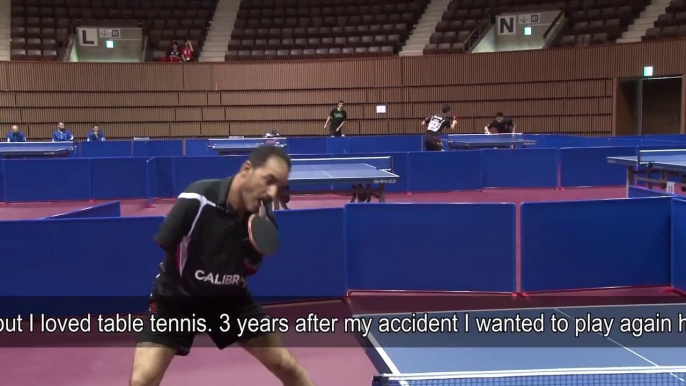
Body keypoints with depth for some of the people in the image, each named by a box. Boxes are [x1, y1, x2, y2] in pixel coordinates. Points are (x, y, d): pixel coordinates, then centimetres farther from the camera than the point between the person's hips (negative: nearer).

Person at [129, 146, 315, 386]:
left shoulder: (263, 219, -13)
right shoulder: (197, 200, -28)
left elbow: (249, 270, 0)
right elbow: (154, 252, -16)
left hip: (230, 298, 4)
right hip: (177, 297, -3)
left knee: (287, 366, 1)